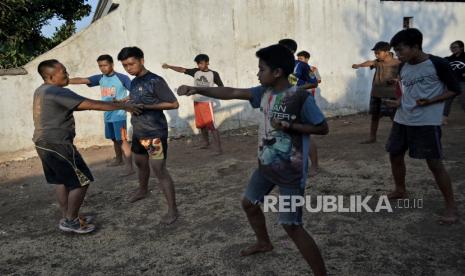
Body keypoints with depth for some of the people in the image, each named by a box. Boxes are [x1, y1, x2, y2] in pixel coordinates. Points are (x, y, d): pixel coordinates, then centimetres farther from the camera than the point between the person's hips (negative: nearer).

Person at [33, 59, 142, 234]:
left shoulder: (41, 91, 13)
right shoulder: (58, 92, -19)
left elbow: (76, 106, 19)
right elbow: (91, 105, -22)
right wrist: (123, 106, -18)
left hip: (44, 144, 10)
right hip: (57, 144, -10)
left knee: (62, 181, 19)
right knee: (81, 181, -1)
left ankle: (67, 217, 28)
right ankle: (70, 221, 7)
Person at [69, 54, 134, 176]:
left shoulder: (122, 78, -10)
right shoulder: (100, 78, 6)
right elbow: (81, 80, 0)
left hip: (119, 115, -6)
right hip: (107, 116, 6)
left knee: (122, 140, -9)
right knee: (115, 139, 19)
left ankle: (130, 167, -9)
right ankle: (119, 160, 38)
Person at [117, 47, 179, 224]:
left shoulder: (155, 81, -15)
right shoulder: (134, 83, 10)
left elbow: (174, 104, -17)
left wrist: (146, 106, -22)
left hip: (155, 133, -9)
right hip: (138, 132, 9)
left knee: (159, 170, -10)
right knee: (140, 163, 25)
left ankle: (172, 209, -1)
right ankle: (143, 190, 51)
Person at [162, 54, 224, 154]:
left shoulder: (213, 74, -4)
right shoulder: (195, 72, 5)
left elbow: (221, 87, 1)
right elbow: (182, 70, -2)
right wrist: (169, 66, -13)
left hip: (207, 102, -5)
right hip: (196, 102, 5)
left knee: (211, 124, -12)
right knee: (201, 124, 15)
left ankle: (218, 147, -11)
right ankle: (206, 142, 33)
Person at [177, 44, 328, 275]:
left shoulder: (301, 98, -20)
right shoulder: (264, 92, -1)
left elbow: (323, 128, -13)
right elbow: (231, 93, -1)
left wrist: (290, 126, -23)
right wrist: (197, 89, -7)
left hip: (291, 172, -8)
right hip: (266, 165, 8)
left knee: (291, 226, -8)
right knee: (249, 203, 23)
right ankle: (264, 243, 49)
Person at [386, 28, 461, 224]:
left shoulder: (437, 64, -12)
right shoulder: (404, 67, 7)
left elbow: (455, 90, -7)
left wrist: (430, 101, -21)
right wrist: (399, 102, 0)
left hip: (427, 122, -7)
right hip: (402, 120, 7)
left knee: (434, 163, -6)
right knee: (395, 155, 12)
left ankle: (451, 206, 6)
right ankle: (400, 191, 34)